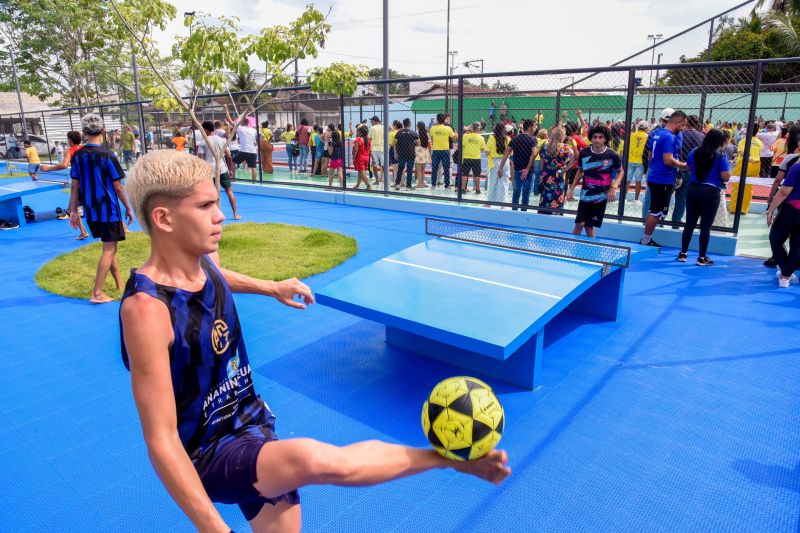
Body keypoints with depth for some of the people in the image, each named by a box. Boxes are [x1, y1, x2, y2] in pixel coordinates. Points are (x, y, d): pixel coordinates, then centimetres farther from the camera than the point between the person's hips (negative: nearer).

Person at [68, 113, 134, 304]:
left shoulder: (78, 155, 1)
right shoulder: (107, 155, -14)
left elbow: (75, 186, 4)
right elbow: (118, 187, -11)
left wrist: (73, 212, 9)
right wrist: (128, 208, 0)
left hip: (90, 211, 6)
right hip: (108, 210, -6)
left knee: (109, 246, 19)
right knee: (109, 249, 1)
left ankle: (120, 284, 29)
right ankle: (97, 293, -2)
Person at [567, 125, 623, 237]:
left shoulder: (612, 155, -10)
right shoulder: (584, 153, -4)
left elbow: (621, 171, 5)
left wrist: (613, 187, -10)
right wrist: (572, 188, 9)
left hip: (601, 197, -1)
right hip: (585, 195, 2)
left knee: (589, 225, 5)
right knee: (579, 223, -4)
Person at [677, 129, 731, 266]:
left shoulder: (694, 152, 5)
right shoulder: (721, 155, -9)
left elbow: (688, 169, 19)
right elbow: (725, 176, -12)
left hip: (693, 189, 4)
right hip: (711, 192, -4)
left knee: (690, 223, 11)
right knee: (705, 226, 2)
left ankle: (683, 254, 15)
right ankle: (702, 258, 9)